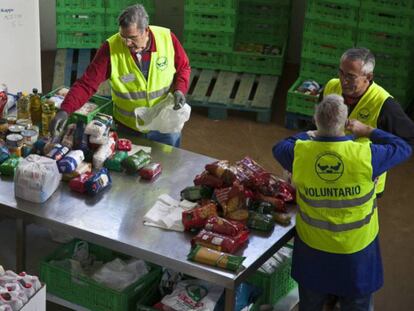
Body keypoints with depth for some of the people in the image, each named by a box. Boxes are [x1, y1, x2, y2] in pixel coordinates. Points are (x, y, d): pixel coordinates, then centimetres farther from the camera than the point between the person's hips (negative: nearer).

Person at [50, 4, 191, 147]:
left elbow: (183, 68, 0)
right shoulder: (111, 48, -21)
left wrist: (179, 90, -19)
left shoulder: (167, 38, -17)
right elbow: (87, 83, -21)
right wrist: (65, 110, -33)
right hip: (129, 128, 0)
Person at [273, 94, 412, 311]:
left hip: (312, 247, 2)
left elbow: (279, 148, 6)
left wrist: (309, 135, 18)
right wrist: (368, 131, 3)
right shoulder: (366, 155, -25)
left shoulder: (299, 153, -19)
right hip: (357, 250, -2)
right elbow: (403, 148, -5)